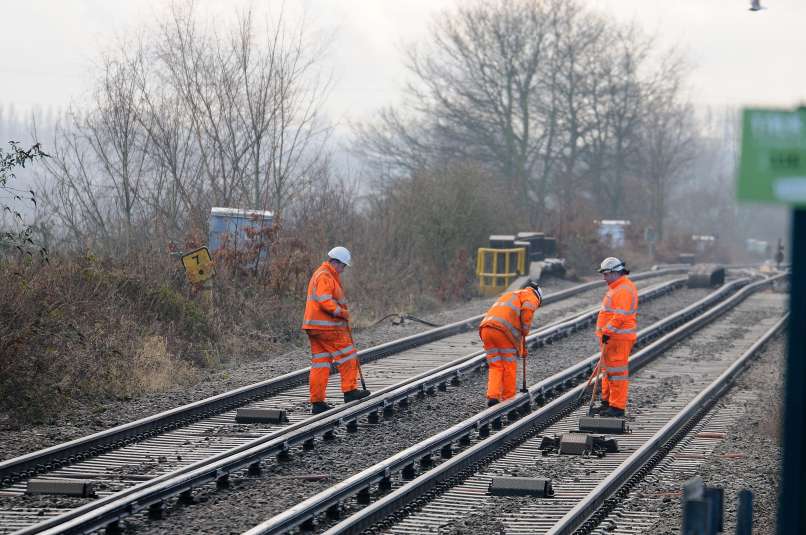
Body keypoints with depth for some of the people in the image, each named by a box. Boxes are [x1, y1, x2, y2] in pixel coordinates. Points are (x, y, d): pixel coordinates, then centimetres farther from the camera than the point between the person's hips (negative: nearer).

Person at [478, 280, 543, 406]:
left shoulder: (509, 296, 38)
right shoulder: (531, 297, 14)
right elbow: (527, 310, -11)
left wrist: (521, 349, 46)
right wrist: (525, 330, 1)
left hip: (486, 328, 7)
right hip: (503, 330, -7)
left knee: (495, 366, 12)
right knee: (509, 366, 9)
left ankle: (492, 397, -3)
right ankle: (508, 399, 15)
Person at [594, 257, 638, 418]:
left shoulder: (624, 290, -16)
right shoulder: (615, 288, 19)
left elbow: (620, 315, -24)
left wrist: (608, 332, -24)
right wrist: (605, 333, 22)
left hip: (619, 337, -11)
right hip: (610, 336, 11)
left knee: (617, 370, -9)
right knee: (608, 369, 16)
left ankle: (617, 407, -8)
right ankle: (607, 402, 24)